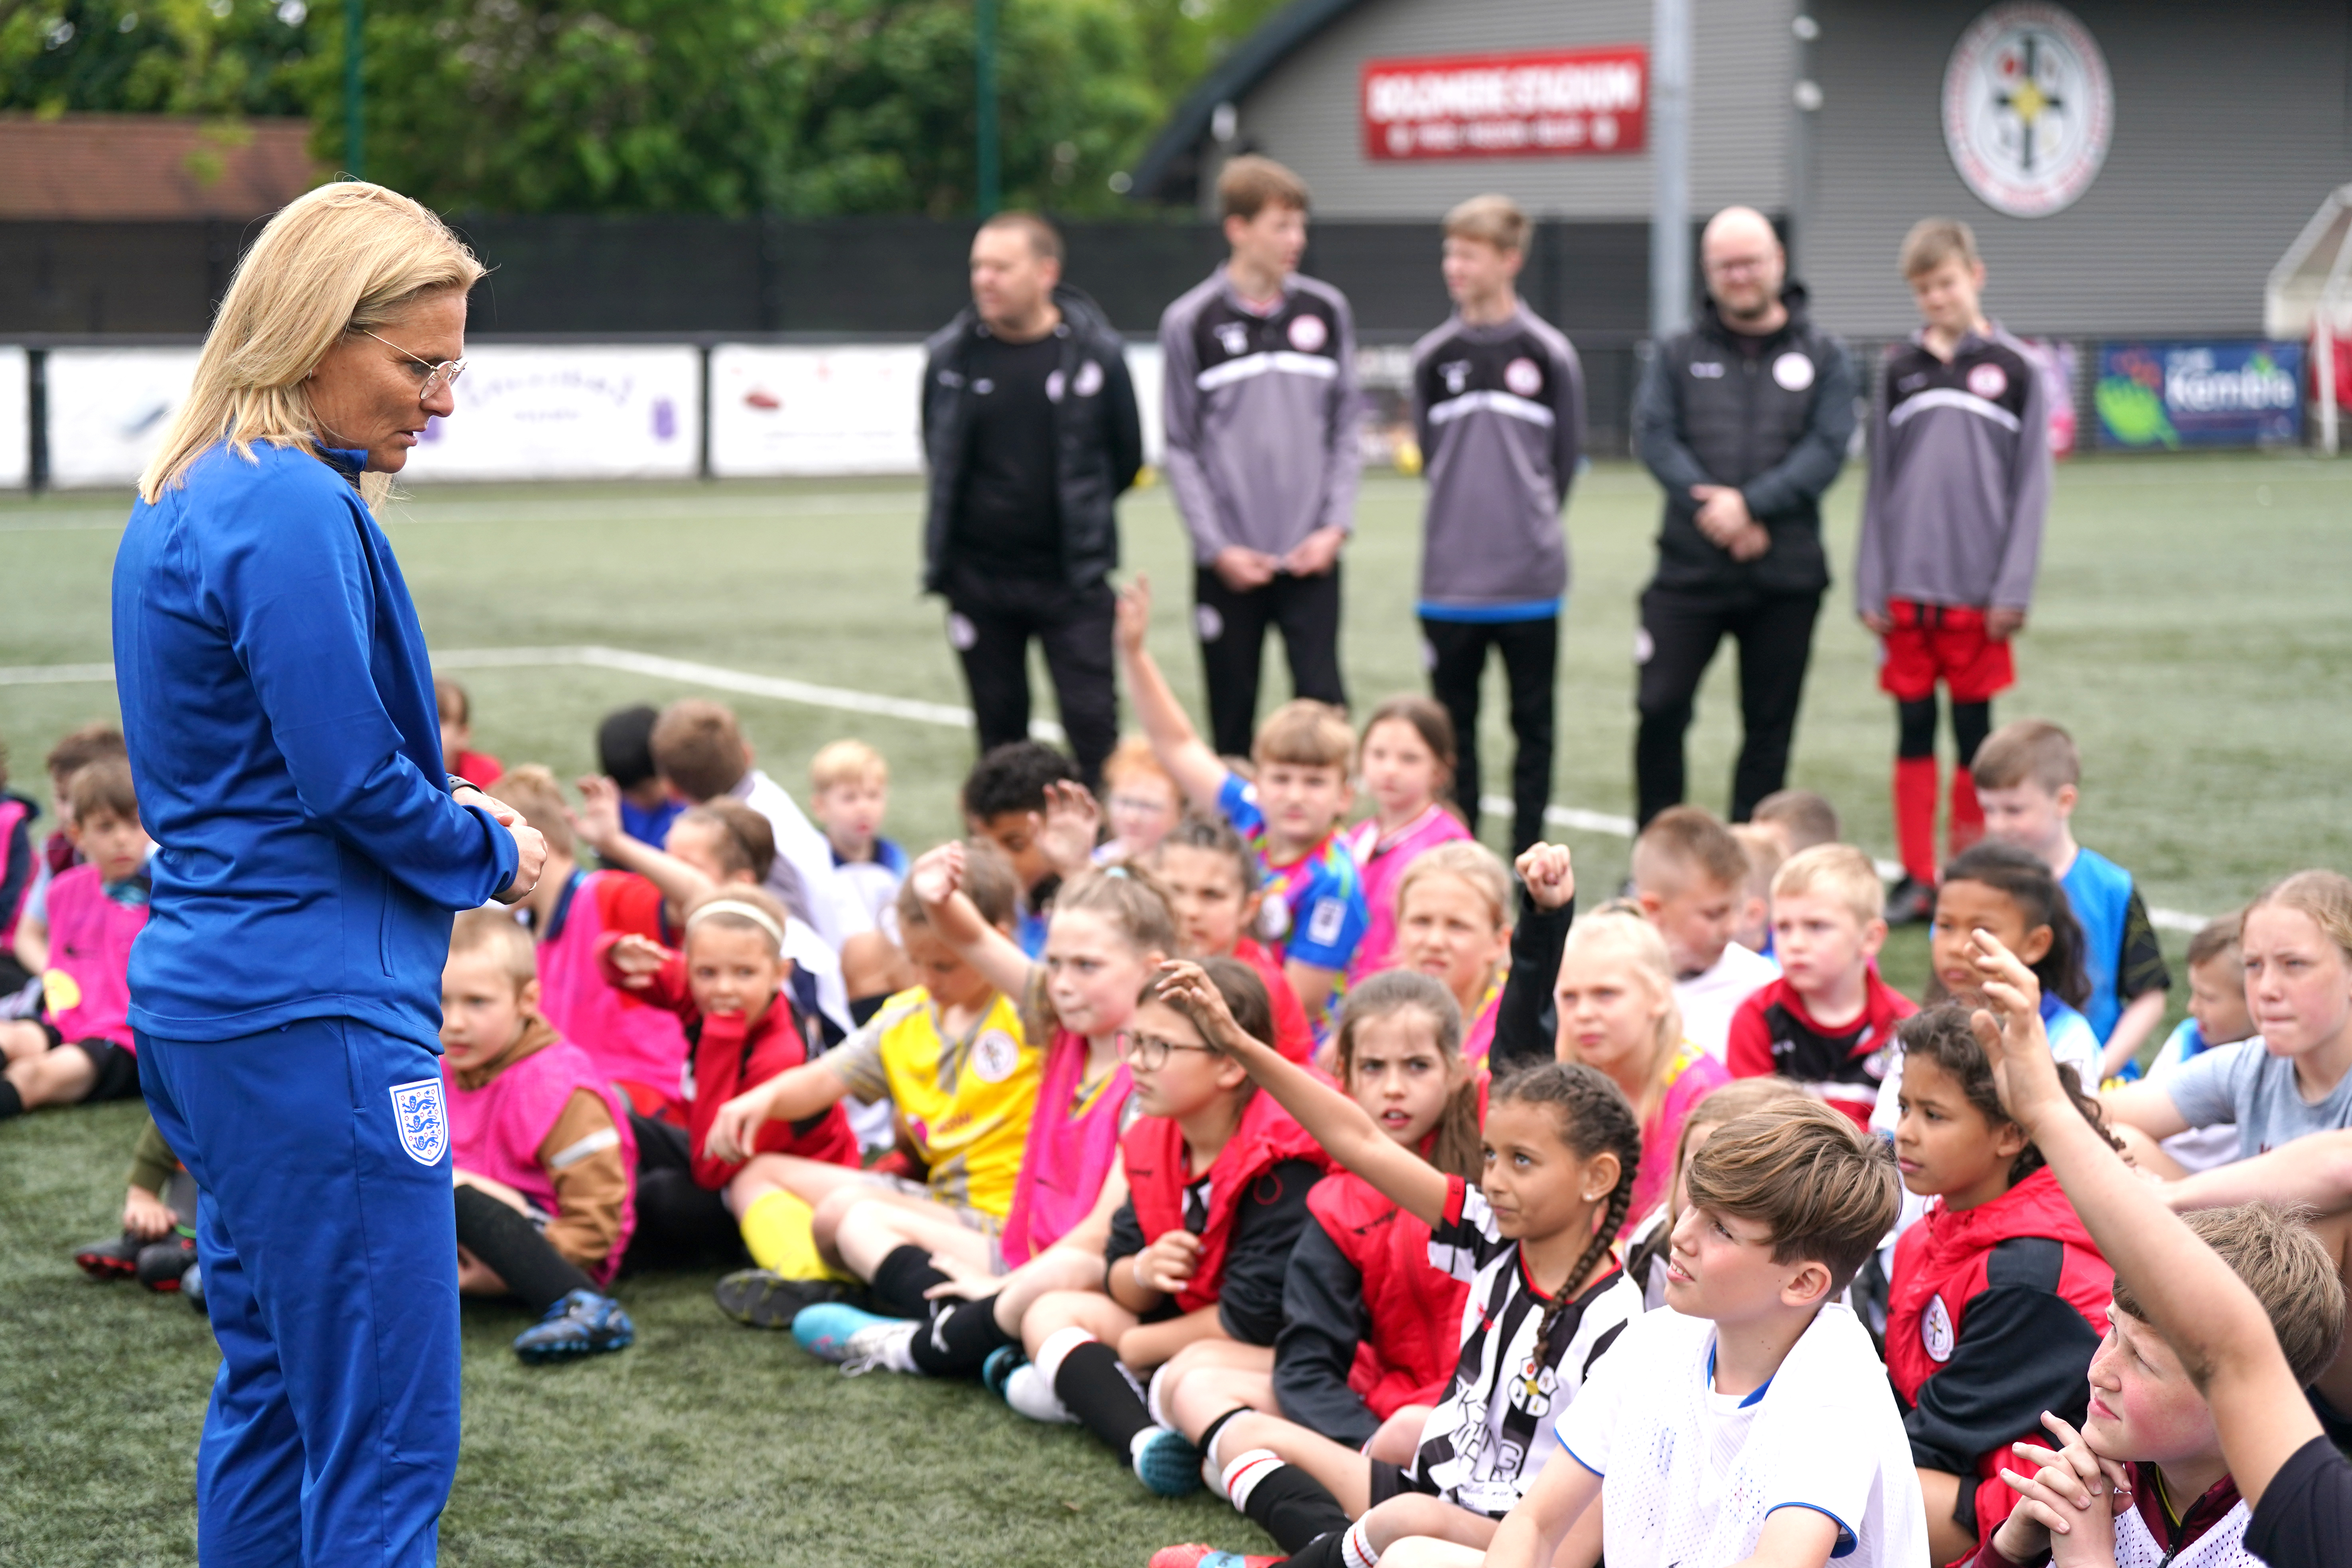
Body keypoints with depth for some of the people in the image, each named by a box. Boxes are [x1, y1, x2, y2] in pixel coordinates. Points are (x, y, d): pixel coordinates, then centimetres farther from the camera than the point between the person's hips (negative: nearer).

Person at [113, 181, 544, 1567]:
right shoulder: (295, 512, -17)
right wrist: (493, 857, -1)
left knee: (275, 1389, 17)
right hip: (313, 1018, -10)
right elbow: (351, 779, -19)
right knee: (388, 1442, -7)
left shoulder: (187, 502, 15)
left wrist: (440, 806, 10)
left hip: (206, 996, 11)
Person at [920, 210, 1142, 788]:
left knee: (1092, 720, -6)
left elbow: (1126, 457, 7)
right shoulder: (950, 353, 0)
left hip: (1071, 579, -2)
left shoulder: (1094, 351, -6)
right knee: (999, 725, 10)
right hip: (977, 576, 2)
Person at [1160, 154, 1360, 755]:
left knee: (1323, 705, -6)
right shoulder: (1191, 322, -1)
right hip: (1229, 564, -1)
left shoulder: (1327, 311, 6)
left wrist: (1336, 526, -2)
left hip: (1310, 559, 1)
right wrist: (1217, 547, -7)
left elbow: (1345, 428, 10)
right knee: (1233, 715, 6)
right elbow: (1180, 447, 0)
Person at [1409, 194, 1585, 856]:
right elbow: (1429, 453, 13)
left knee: (1532, 724, 5)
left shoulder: (1548, 354, -2)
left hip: (1531, 579, -2)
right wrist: (1462, 526, 9)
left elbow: (1568, 457, 5)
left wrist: (1534, 527, 9)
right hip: (1450, 580, 2)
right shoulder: (1433, 356, 5)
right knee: (1452, 725, 8)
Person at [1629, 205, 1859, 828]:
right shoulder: (1678, 355, 9)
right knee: (1660, 707, -8)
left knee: (1770, 727, 5)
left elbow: (1828, 448, -5)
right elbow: (1654, 437, -3)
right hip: (1690, 568, 0)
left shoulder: (1823, 356, 7)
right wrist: (1716, 514, -16)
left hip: (1787, 575, 0)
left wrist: (1751, 504, -18)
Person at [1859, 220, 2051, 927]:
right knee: (1913, 729, 4)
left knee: (1974, 731, 5)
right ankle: (1917, 881, 9)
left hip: (1978, 589, -2)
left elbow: (2031, 484, 0)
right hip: (1908, 589, 2)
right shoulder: (1899, 369, 8)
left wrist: (2014, 590, -7)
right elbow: (1880, 484, 9)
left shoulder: (2012, 367, 1)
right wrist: (1871, 588, 3)